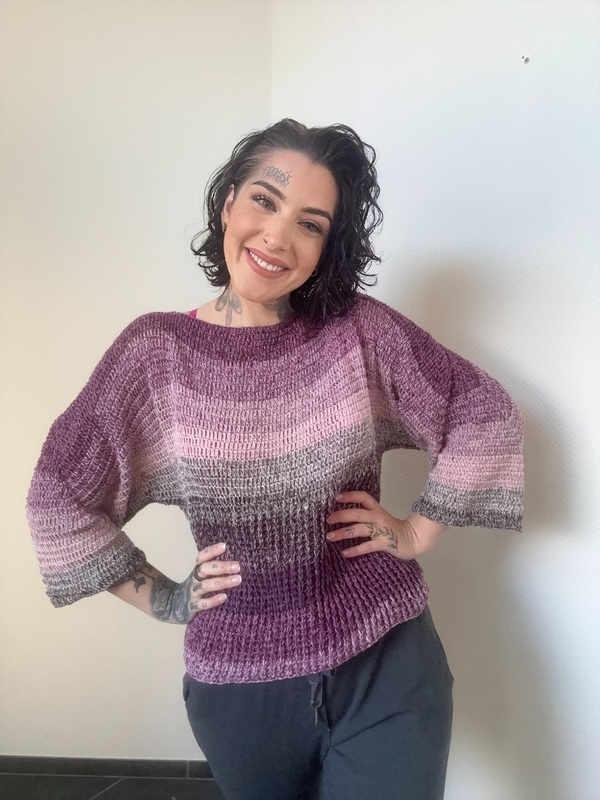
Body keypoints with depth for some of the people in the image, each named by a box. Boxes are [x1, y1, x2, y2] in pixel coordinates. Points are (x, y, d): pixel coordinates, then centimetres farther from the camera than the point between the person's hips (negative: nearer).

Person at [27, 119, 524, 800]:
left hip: (386, 664, -1)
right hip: (239, 682, 2)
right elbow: (58, 496, -2)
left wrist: (417, 533, -4)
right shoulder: (154, 351, -9)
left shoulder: (359, 330, -9)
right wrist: (162, 599, -2)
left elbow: (484, 412, -2)